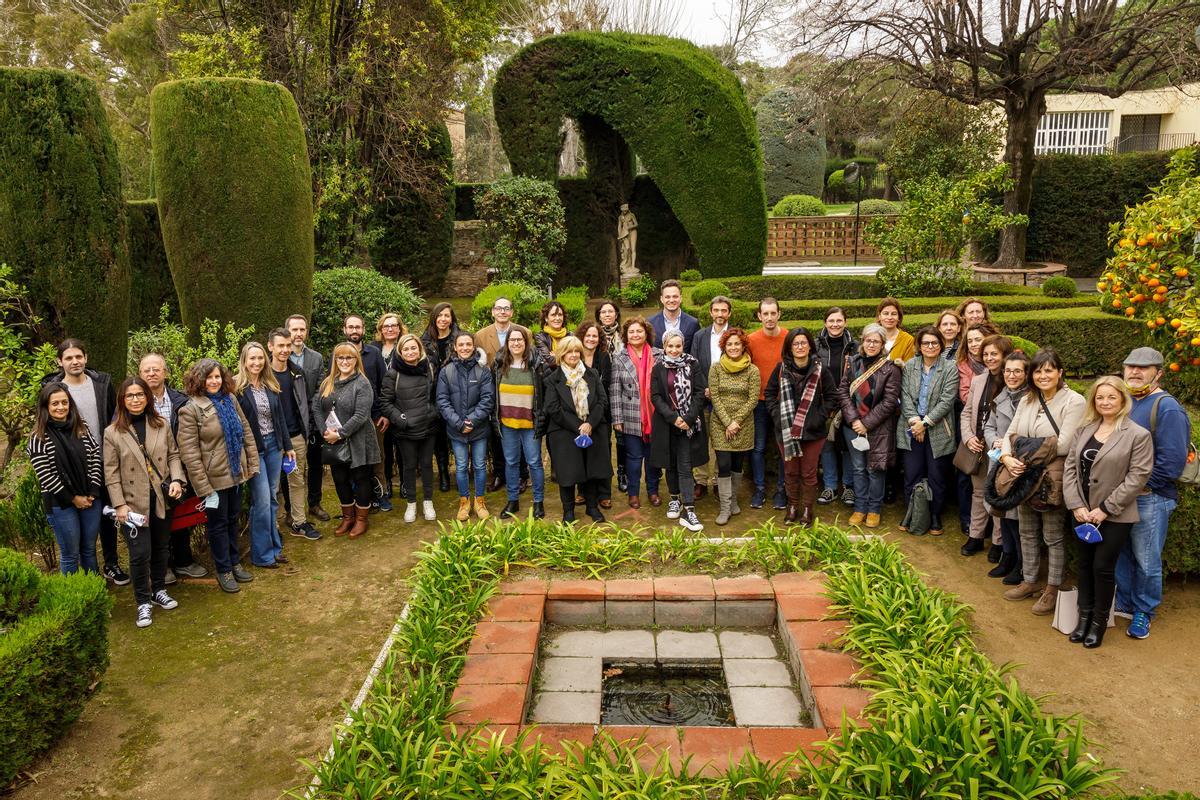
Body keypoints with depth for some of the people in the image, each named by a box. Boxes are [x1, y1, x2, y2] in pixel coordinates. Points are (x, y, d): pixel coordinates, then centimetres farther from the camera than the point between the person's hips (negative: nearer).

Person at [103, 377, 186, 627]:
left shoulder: (162, 425, 1)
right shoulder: (112, 432, -7)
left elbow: (173, 454, 7)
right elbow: (111, 473, -6)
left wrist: (177, 479, -10)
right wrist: (119, 505, -11)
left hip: (161, 499, 3)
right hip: (134, 502, -3)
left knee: (161, 548, 15)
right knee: (140, 554, -5)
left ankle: (159, 590, 35)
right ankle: (143, 602, 13)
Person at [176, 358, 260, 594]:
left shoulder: (230, 399, 3)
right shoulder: (191, 409, -14)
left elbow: (246, 432, 9)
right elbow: (189, 452, -16)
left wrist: (252, 463, 3)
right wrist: (204, 487, -17)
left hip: (236, 474, 5)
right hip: (214, 478, -5)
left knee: (233, 519, 19)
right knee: (218, 523, 9)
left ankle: (235, 562, 34)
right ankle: (224, 570, 24)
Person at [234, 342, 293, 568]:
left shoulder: (271, 385, 7)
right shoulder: (237, 387, -11)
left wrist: (288, 446, 13)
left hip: (274, 445, 6)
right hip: (252, 449, -5)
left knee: (273, 499, 12)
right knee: (262, 501, -4)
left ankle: (274, 546, 24)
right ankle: (261, 554, 8)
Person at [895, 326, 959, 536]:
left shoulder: (950, 369, -1)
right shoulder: (910, 366, 7)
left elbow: (946, 401, -8)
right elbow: (905, 396, 1)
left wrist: (925, 423, -14)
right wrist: (913, 420, -11)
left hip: (937, 431, -2)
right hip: (912, 429, 2)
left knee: (936, 477, 6)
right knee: (911, 476, 5)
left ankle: (935, 517, 21)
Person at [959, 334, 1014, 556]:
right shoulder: (978, 381, 7)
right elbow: (966, 413, 12)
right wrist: (968, 437, -2)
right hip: (978, 447, 6)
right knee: (978, 492, 17)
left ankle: (999, 542, 20)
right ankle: (975, 536, 29)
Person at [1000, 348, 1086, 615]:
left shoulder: (1074, 401, -12)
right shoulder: (1027, 401, 7)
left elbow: (1063, 445, -20)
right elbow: (1010, 434, 4)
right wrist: (1007, 457, -16)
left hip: (1054, 479, -6)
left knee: (1054, 536, 6)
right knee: (1027, 532, 17)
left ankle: (1053, 589, 21)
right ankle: (1029, 582, 33)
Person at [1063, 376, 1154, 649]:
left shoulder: (1138, 435, -9)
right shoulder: (1085, 429, 6)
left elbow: (1137, 477, -13)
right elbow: (1070, 467, 4)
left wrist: (1105, 509, -15)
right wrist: (1076, 505, -6)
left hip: (1115, 516, -5)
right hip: (1083, 512, 5)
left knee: (1103, 567, 1)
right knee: (1084, 565, 12)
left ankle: (1099, 622, 19)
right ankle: (1084, 617, 26)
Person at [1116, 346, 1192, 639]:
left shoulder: (1167, 409, -13)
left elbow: (1172, 462, -18)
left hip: (1150, 499, -6)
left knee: (1146, 561, 6)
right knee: (1120, 555, 16)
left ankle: (1143, 612, 23)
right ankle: (1123, 603, 32)